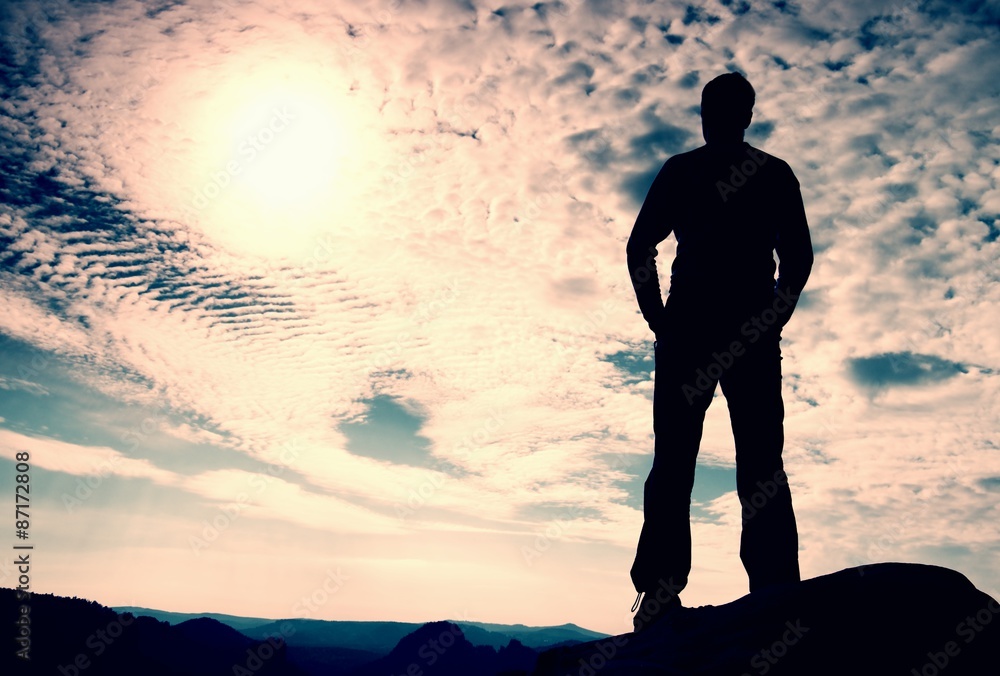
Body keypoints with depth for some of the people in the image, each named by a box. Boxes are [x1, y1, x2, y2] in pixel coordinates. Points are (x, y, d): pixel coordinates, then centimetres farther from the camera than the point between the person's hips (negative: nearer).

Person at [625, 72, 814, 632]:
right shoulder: (775, 173, 12)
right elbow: (798, 257, 5)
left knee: (672, 461, -1)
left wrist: (659, 320, 6)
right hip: (751, 332, 1)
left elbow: (639, 248, 1)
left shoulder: (679, 170, 9)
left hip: (687, 328, -1)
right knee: (762, 464, 2)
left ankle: (660, 596, -6)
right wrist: (770, 322, 11)